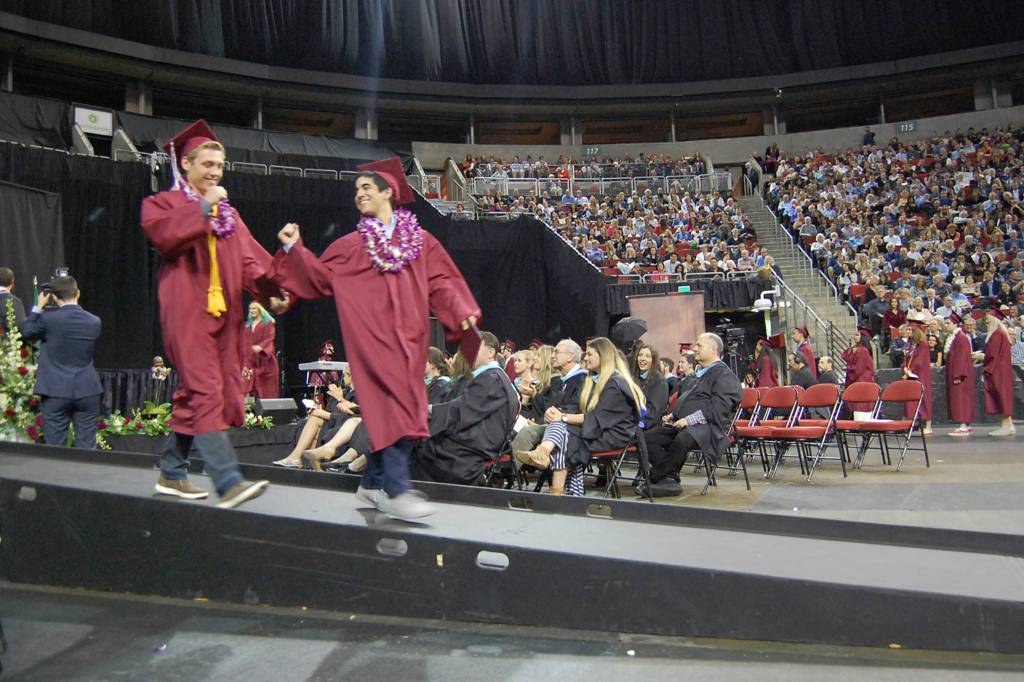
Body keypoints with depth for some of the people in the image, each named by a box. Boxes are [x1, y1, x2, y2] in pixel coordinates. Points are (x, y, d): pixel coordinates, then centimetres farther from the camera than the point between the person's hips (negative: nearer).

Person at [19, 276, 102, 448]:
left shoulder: (48, 318, -7)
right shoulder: (95, 322, 1)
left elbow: (26, 333, 11)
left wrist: (38, 307, 16)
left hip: (56, 392, -2)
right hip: (88, 392, 2)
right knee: (87, 449, 5)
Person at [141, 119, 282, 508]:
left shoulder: (228, 213, 23)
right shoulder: (162, 203, 8)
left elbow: (248, 258, 10)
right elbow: (165, 235, -15)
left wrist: (270, 290, -6)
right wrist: (204, 207, -12)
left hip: (223, 312, 6)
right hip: (187, 311, -6)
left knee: (193, 394, 10)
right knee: (205, 391, -15)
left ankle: (171, 473, 21)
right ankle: (228, 483, -23)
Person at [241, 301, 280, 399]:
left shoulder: (268, 323, 4)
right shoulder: (247, 325, 18)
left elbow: (269, 339, -10)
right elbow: (245, 342, 15)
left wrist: (260, 347, -30)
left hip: (263, 359, -4)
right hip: (250, 359, 4)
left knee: (266, 388, -6)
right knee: (248, 386, -8)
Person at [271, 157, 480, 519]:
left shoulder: (419, 240, 12)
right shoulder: (350, 245, 13)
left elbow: (441, 283, 6)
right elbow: (320, 278, 11)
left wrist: (463, 312, -9)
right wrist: (294, 249, 0)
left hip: (408, 336, 2)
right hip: (374, 336, -2)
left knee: (391, 409, 5)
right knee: (393, 406, -15)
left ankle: (373, 483, 19)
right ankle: (397, 491, -18)